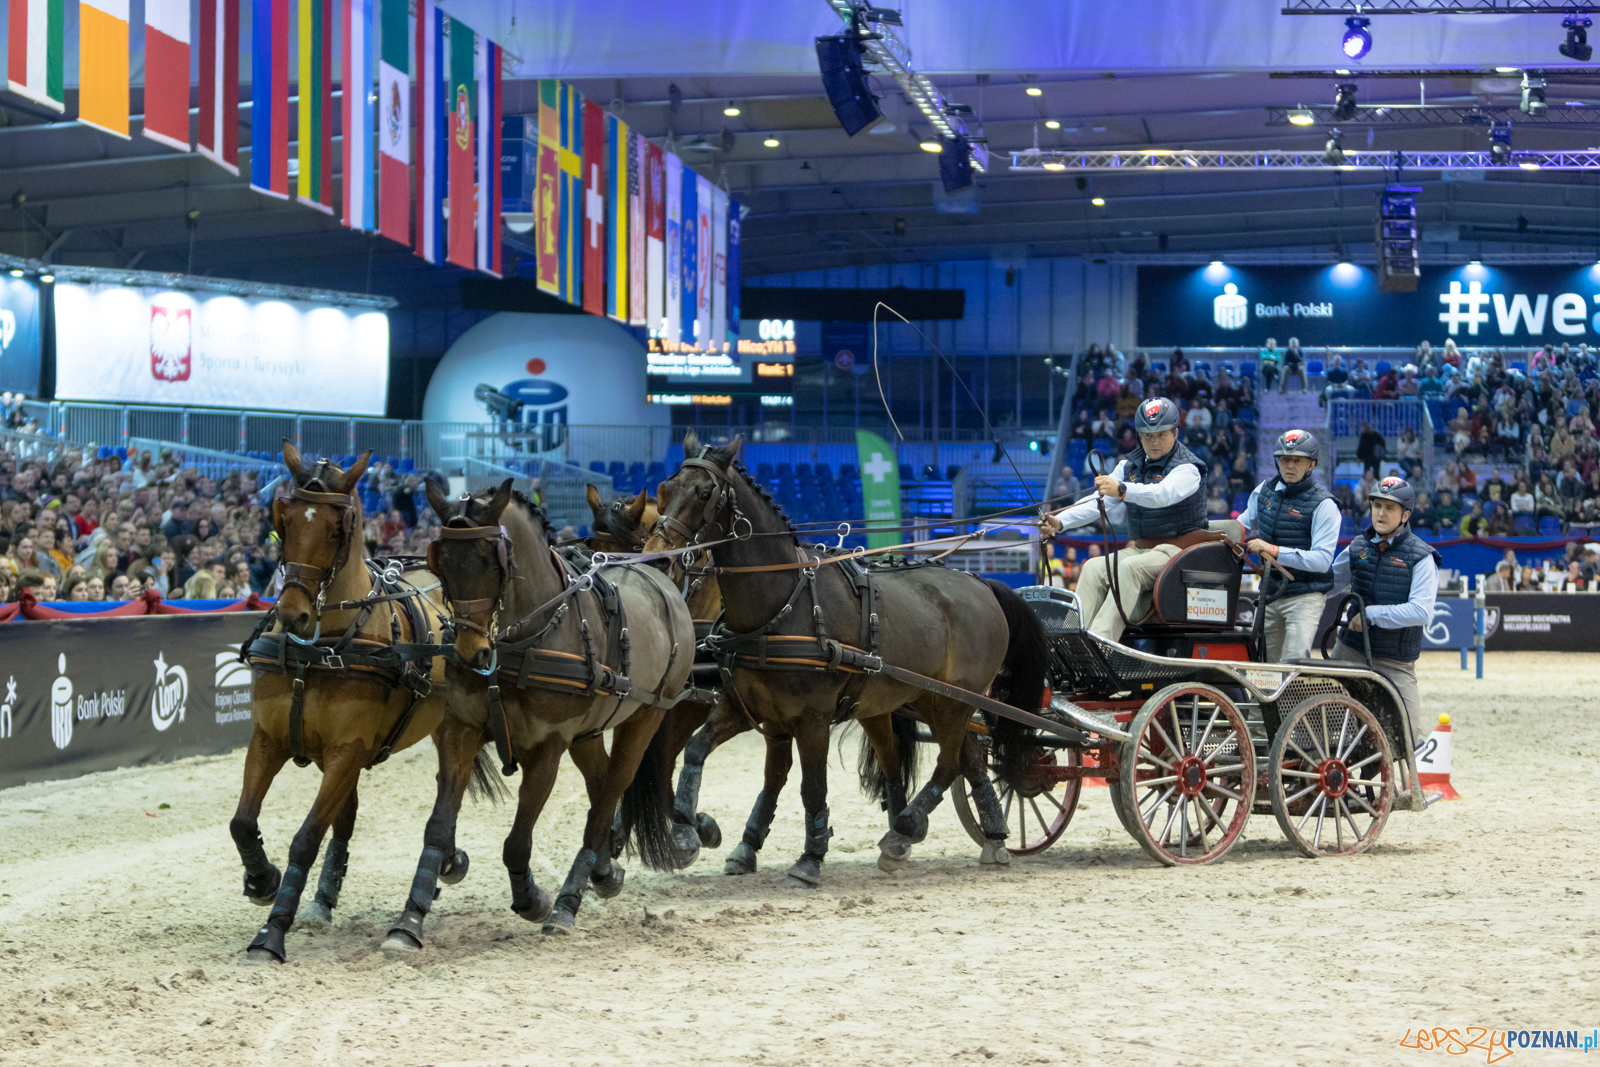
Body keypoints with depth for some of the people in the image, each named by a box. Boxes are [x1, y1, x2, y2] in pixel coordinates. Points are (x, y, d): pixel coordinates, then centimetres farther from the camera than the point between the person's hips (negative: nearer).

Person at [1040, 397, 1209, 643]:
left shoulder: (1188, 468, -9)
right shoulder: (1131, 466, 13)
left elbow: (1162, 494, -31)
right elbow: (1098, 501, 5)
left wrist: (1121, 490, -48)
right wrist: (1061, 521, -12)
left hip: (1177, 549, -7)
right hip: (1140, 548, 7)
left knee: (1131, 567, -32)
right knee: (1094, 568, -17)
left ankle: (1100, 640, -45)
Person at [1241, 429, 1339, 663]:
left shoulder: (1323, 505, -12)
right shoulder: (1264, 491, 7)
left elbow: (1322, 560, -21)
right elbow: (1244, 525, 28)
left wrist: (1274, 551, -27)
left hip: (1305, 597, -6)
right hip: (1270, 595, 6)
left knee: (1294, 663, -21)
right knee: (1267, 664, 9)